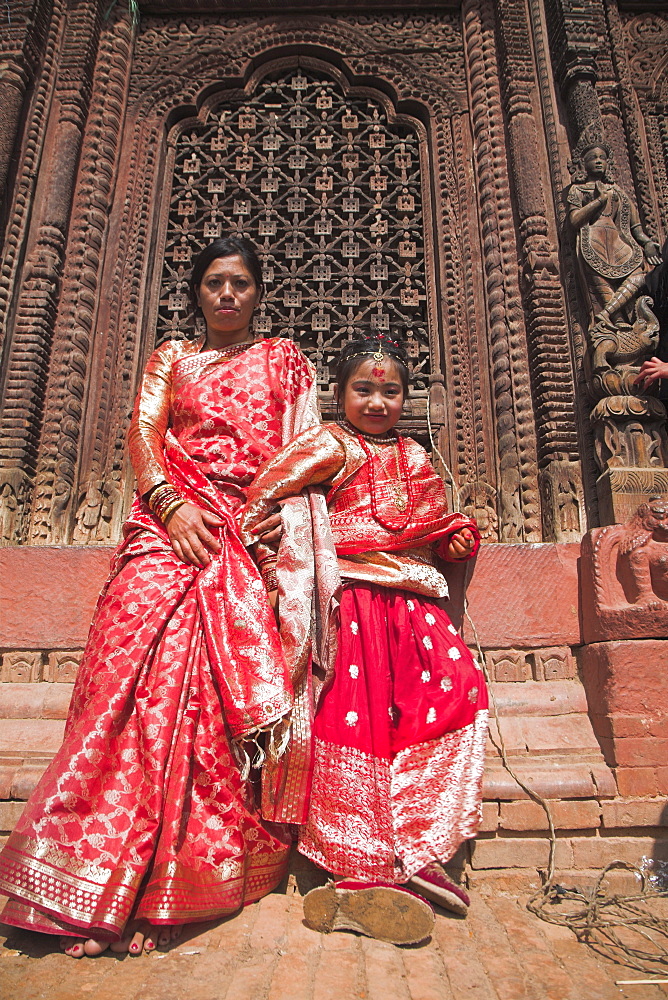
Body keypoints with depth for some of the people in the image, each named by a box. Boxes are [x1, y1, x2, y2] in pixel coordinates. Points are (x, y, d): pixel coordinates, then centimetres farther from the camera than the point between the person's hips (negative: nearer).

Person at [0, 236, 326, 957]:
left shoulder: (283, 360, 22)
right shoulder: (170, 358, 23)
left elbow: (305, 447, 10)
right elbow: (143, 431, 8)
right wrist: (171, 503, -10)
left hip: (249, 534, 0)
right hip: (170, 524, 1)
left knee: (200, 681, -14)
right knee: (139, 667, -16)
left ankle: (160, 889, -4)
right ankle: (101, 895, -8)